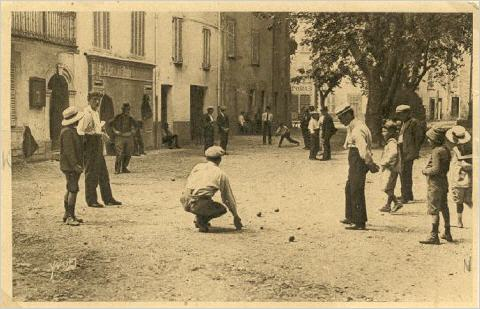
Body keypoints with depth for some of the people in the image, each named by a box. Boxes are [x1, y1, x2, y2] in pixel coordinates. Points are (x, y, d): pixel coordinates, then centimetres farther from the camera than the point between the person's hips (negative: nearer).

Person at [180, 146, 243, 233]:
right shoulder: (221, 174, 8)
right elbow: (229, 197, 14)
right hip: (199, 204, -5)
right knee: (222, 209, 21)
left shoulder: (197, 166, 18)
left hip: (185, 202, 5)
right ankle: (201, 219, -3)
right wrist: (236, 217, 27)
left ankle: (198, 218, 20)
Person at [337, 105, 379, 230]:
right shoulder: (351, 128, 15)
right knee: (349, 189, 21)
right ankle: (351, 217, 33)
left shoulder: (357, 129, -19)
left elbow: (363, 149, -26)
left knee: (356, 192, -6)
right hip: (354, 164, 11)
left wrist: (370, 164, -27)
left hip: (359, 163, -11)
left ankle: (359, 222, 0)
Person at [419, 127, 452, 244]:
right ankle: (447, 234, 27)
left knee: (434, 210, -6)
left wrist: (425, 171, -8)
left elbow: (436, 169, -24)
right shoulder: (445, 150, 8)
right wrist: (428, 169, 12)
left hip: (435, 183, -9)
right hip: (444, 182, 9)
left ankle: (434, 236, -5)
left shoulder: (436, 151, -19)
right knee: (444, 208, 17)